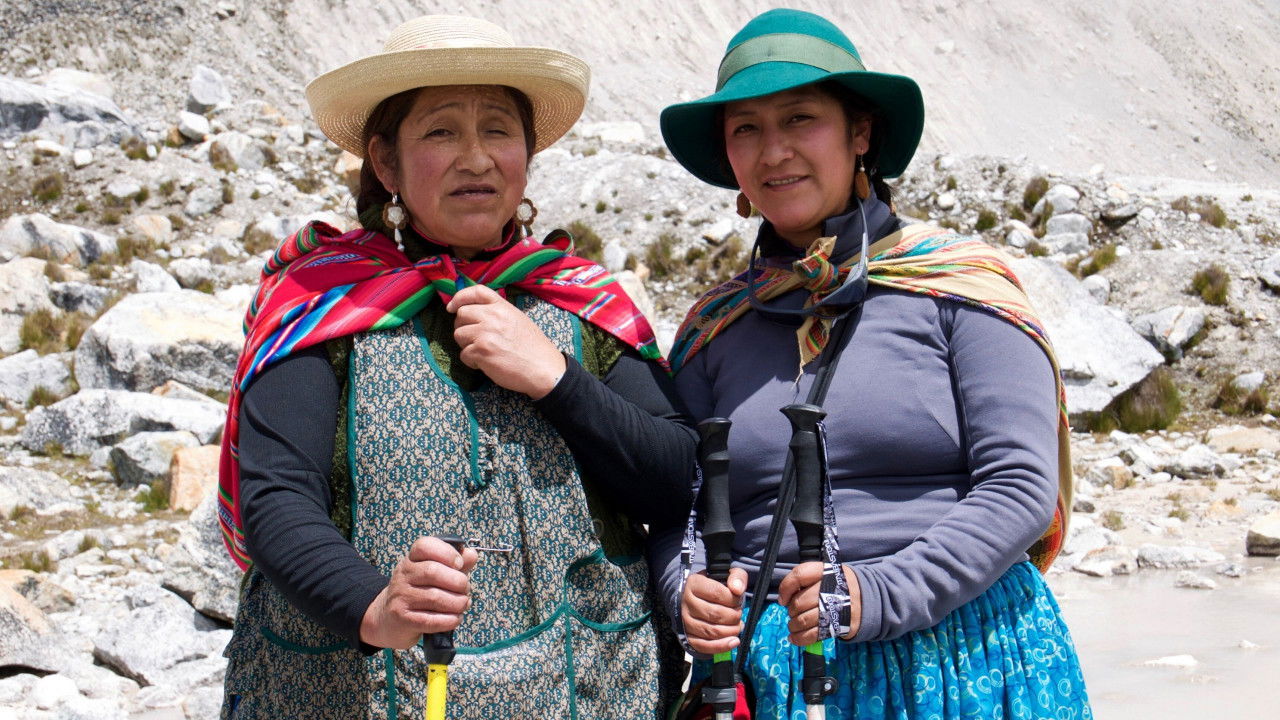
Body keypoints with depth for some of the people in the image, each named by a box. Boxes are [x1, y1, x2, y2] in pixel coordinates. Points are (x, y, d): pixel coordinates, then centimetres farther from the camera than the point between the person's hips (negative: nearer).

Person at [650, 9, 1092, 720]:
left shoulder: (959, 283, -3)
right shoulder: (716, 327, 8)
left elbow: (1022, 487, -9)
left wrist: (879, 595, -19)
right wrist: (686, 593, -11)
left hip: (964, 656, -3)